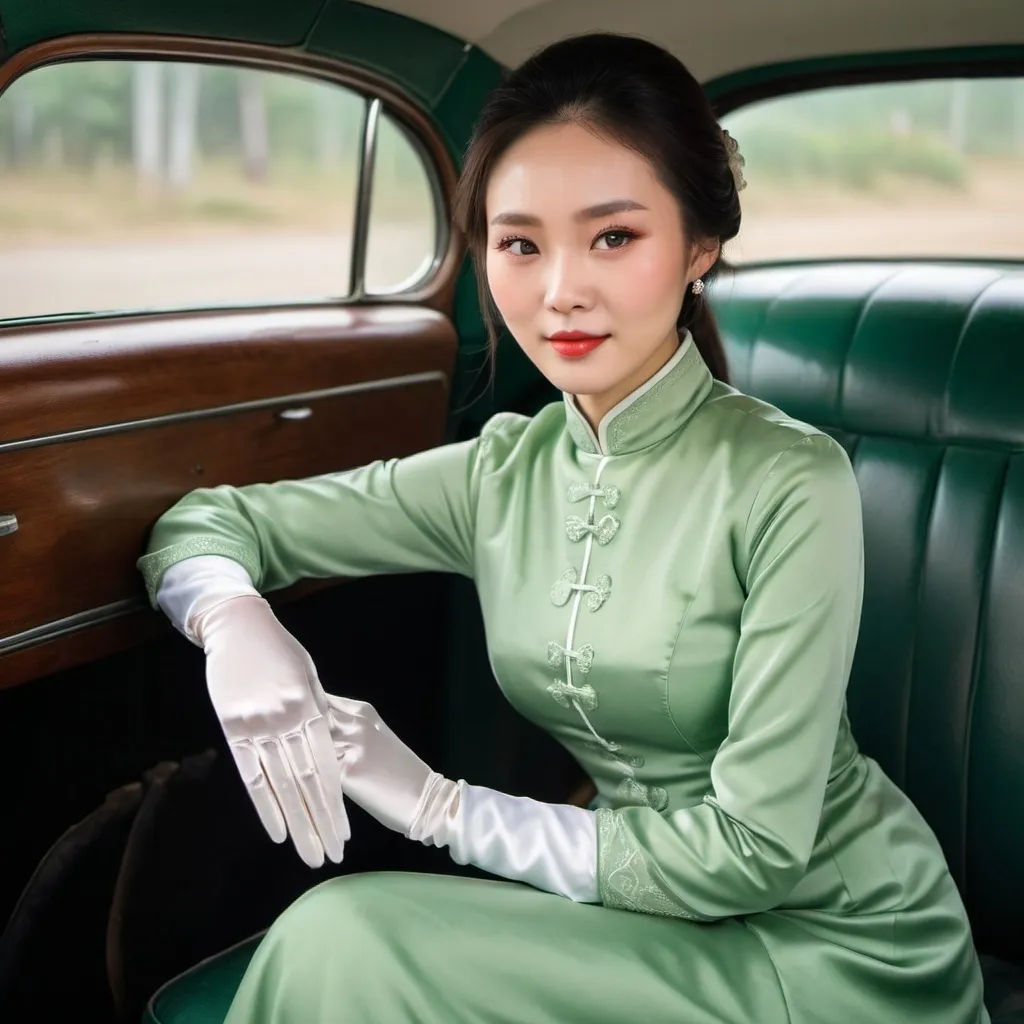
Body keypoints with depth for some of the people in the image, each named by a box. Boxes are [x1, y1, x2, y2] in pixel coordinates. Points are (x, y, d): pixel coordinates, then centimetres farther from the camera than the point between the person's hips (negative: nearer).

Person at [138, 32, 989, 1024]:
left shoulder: (789, 482, -20)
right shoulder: (504, 470, -4)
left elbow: (754, 849, -20)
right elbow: (207, 520, 2)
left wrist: (442, 807, -17)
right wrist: (233, 620, -21)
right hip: (666, 917, 4)